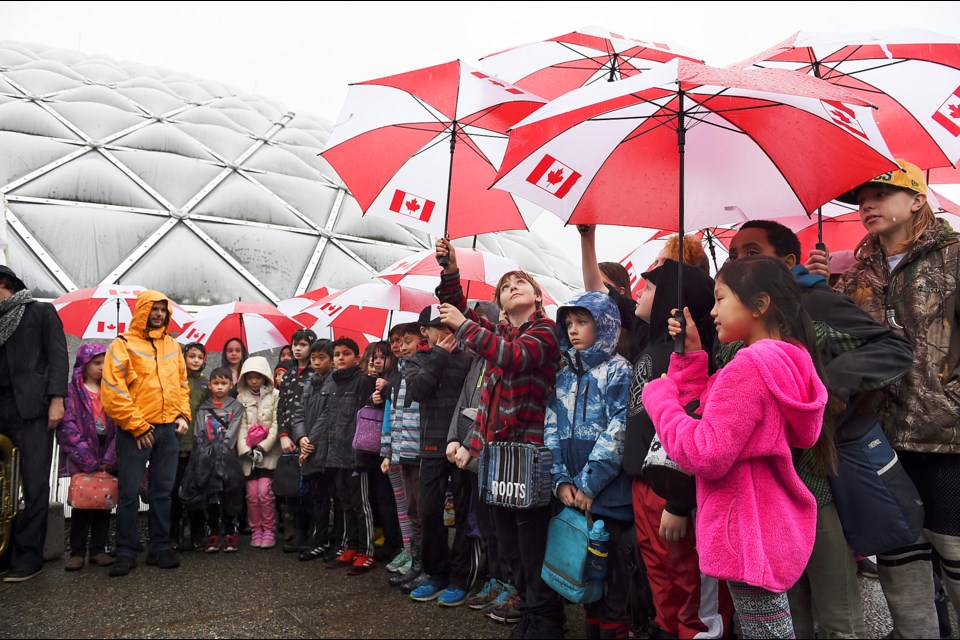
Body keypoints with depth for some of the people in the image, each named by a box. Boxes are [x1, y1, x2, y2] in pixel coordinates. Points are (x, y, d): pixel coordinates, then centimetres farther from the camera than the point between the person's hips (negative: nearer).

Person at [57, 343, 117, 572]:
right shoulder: (72, 391, 1)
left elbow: (119, 425, 3)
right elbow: (68, 427, -8)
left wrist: (110, 459, -8)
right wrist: (88, 460, -16)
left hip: (107, 459, 3)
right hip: (81, 460, -3)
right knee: (81, 502, -2)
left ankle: (98, 549, 13)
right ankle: (77, 551, 7)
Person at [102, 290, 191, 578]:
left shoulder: (172, 346, 13)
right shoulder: (123, 344, -4)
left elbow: (182, 384, 19)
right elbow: (112, 391, -11)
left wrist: (183, 415, 5)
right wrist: (137, 425, -13)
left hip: (169, 430, 5)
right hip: (136, 431, -5)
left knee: (163, 491, 10)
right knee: (130, 493, 1)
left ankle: (160, 548, 19)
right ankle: (126, 552, 12)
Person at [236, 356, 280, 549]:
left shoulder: (275, 395, 0)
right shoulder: (241, 397, 9)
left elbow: (276, 424, -5)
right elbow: (241, 426, 3)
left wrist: (263, 447, -12)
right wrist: (246, 450, -9)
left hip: (269, 452, -3)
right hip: (248, 453, 3)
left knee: (264, 492, -11)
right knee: (252, 494, 0)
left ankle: (269, 530, 4)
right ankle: (256, 531, 14)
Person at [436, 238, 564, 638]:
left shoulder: (545, 331, -3)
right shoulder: (498, 332, 17)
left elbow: (514, 357, -23)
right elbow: (458, 310, 14)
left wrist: (463, 325, -21)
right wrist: (451, 271, -1)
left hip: (529, 444, -7)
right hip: (496, 444, 7)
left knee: (532, 535, -5)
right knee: (506, 534, 12)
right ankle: (526, 601, 25)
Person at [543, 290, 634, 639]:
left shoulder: (618, 370, -5)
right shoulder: (565, 375, 13)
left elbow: (617, 432, -14)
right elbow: (552, 429, 8)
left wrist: (588, 483, -16)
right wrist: (561, 479, -4)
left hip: (609, 489, -6)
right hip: (574, 492, 6)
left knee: (612, 563, 2)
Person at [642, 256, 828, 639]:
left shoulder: (749, 366, -22)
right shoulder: (787, 361, 9)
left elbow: (706, 456, -25)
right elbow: (711, 409, 14)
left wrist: (660, 396, -14)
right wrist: (691, 355, 6)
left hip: (747, 533, -11)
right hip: (774, 526, 11)